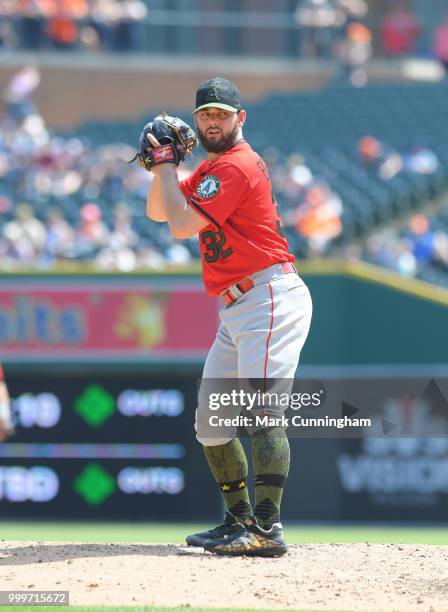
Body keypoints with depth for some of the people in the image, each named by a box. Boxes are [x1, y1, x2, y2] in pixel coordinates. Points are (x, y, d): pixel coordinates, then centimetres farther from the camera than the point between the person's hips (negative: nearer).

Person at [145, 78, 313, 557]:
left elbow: (182, 225, -16)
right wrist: (163, 166, 8)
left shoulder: (237, 165, -11)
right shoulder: (211, 169, 20)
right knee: (210, 422, 13)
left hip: (271, 298, -11)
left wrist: (165, 166, -4)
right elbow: (158, 211, 24)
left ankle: (267, 529, -30)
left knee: (261, 409, -21)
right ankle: (240, 521, 22)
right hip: (235, 313, 11)